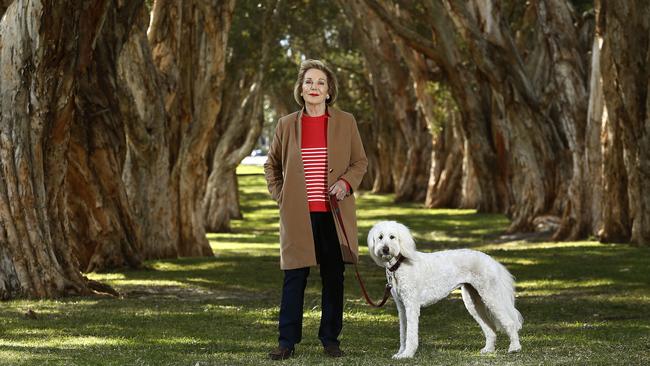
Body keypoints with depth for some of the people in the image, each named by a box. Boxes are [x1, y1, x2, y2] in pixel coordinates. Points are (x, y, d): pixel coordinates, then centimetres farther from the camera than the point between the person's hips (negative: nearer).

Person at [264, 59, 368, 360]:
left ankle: (330, 339, 16)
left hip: (334, 213, 1)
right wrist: (280, 196, 6)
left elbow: (360, 161, 10)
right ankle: (287, 341, 4)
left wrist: (346, 182, -8)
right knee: (294, 278, -1)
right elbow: (271, 165, 17)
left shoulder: (345, 122, 5)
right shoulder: (287, 124, 6)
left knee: (333, 278, 5)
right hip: (298, 214, 0)